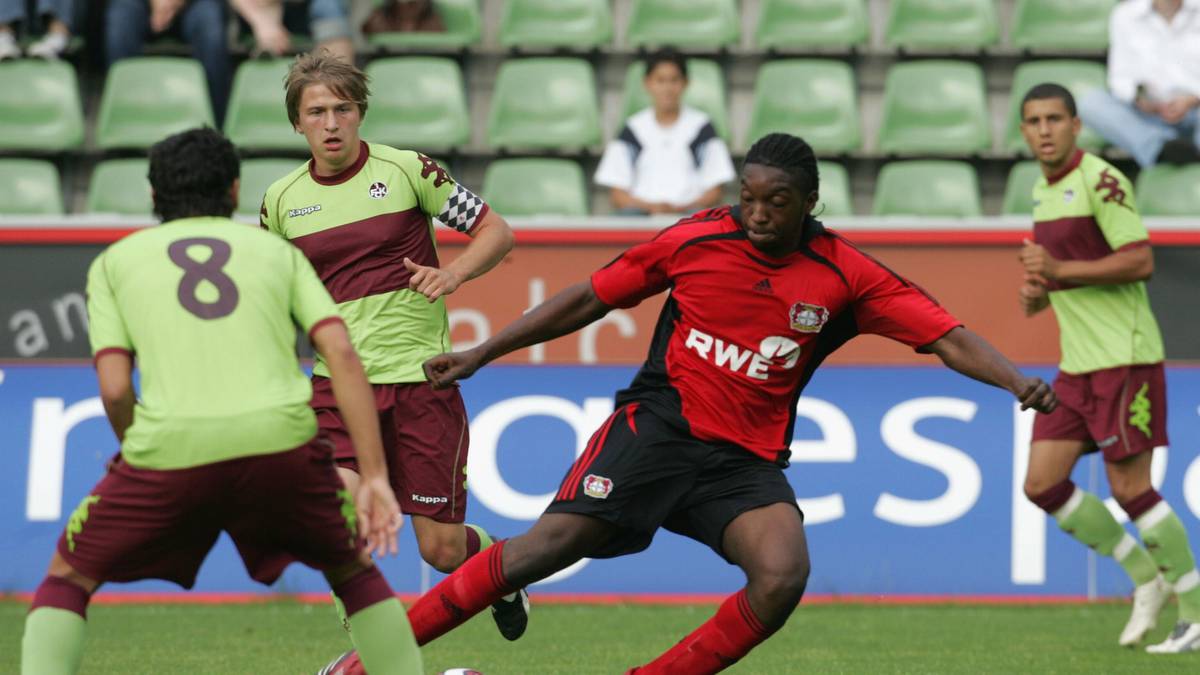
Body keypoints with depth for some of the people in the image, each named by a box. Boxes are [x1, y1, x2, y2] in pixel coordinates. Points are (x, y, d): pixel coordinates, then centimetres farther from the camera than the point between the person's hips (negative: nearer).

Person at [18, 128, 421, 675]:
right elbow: (342, 356, 7)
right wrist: (374, 479, 5)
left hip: (171, 445, -1)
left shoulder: (115, 260, 20)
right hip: (279, 439, 1)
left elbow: (114, 388, 7)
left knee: (68, 578, 19)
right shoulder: (278, 252, 21)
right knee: (353, 567, 26)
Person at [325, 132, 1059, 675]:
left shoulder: (846, 276, -4)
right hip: (660, 425, -1)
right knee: (553, 543, -19)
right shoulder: (696, 240, -3)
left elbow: (948, 337, -7)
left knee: (783, 575, -26)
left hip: (746, 461, 1)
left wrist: (1017, 381, -26)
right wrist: (482, 353, 9)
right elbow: (590, 300, 8)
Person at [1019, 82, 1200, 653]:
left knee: (1130, 488, -7)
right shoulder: (1043, 191, 15)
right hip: (1076, 365, 9)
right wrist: (1037, 293, 4)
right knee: (1042, 484, 2)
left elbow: (1140, 261, -20)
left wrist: (1059, 271, -22)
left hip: (1124, 358, -9)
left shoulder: (1101, 181, -12)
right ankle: (1145, 575, 15)